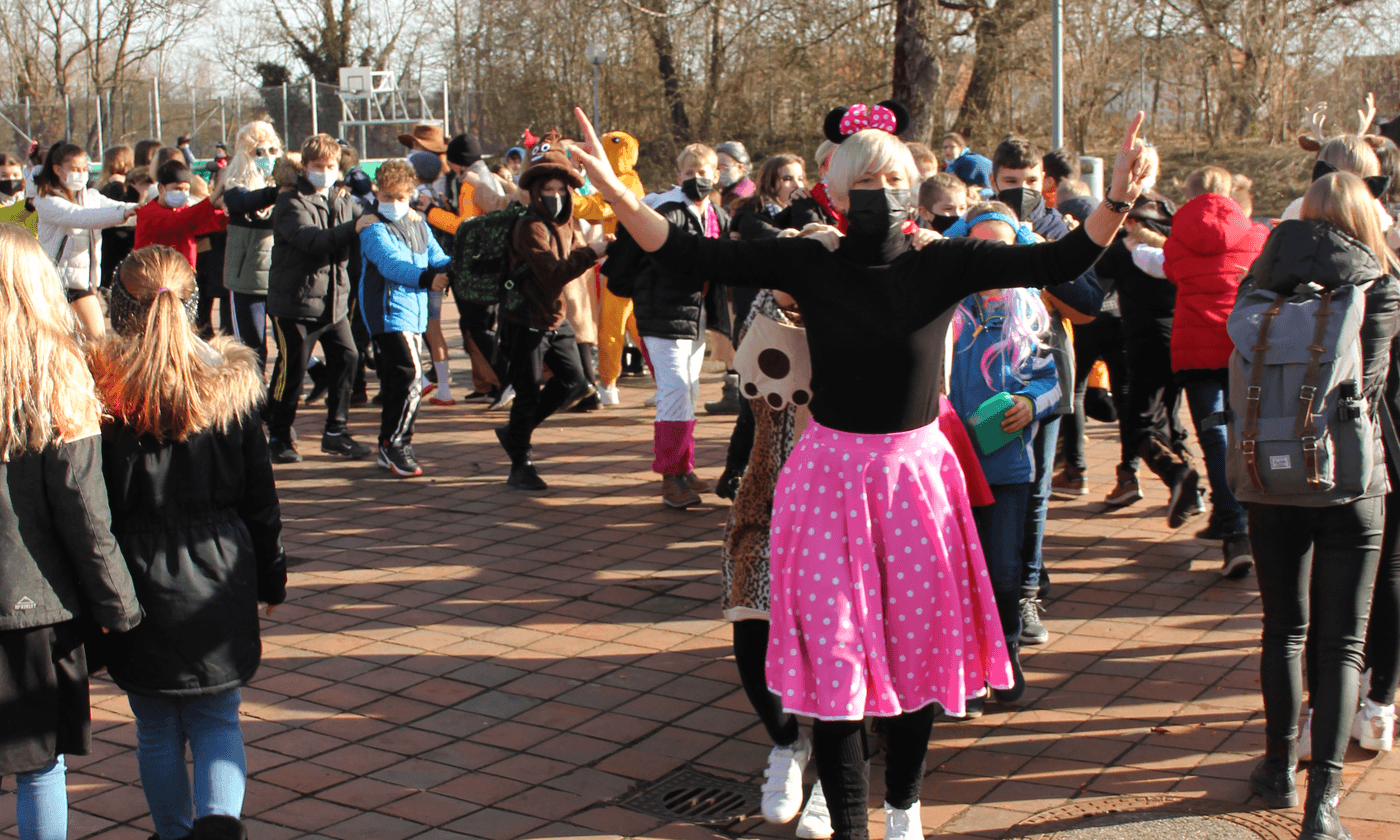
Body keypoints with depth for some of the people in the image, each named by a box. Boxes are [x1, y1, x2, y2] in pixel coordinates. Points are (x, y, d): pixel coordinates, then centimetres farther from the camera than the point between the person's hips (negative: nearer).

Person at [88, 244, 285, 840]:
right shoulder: (231, 384, -5)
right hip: (218, 580, 1)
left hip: (139, 583, -1)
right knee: (218, 722, 12)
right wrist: (270, 577, 12)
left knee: (157, 731, 15)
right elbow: (260, 495, 1)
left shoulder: (102, 392, -11)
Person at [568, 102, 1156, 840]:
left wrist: (1117, 200, -25)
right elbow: (694, 256, -10)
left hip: (916, 474, 1)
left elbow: (1056, 263, -11)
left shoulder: (942, 263, -5)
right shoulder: (809, 263, -6)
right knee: (836, 658, 2)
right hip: (831, 475, -1)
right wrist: (617, 194, -23)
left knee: (914, 652, 13)